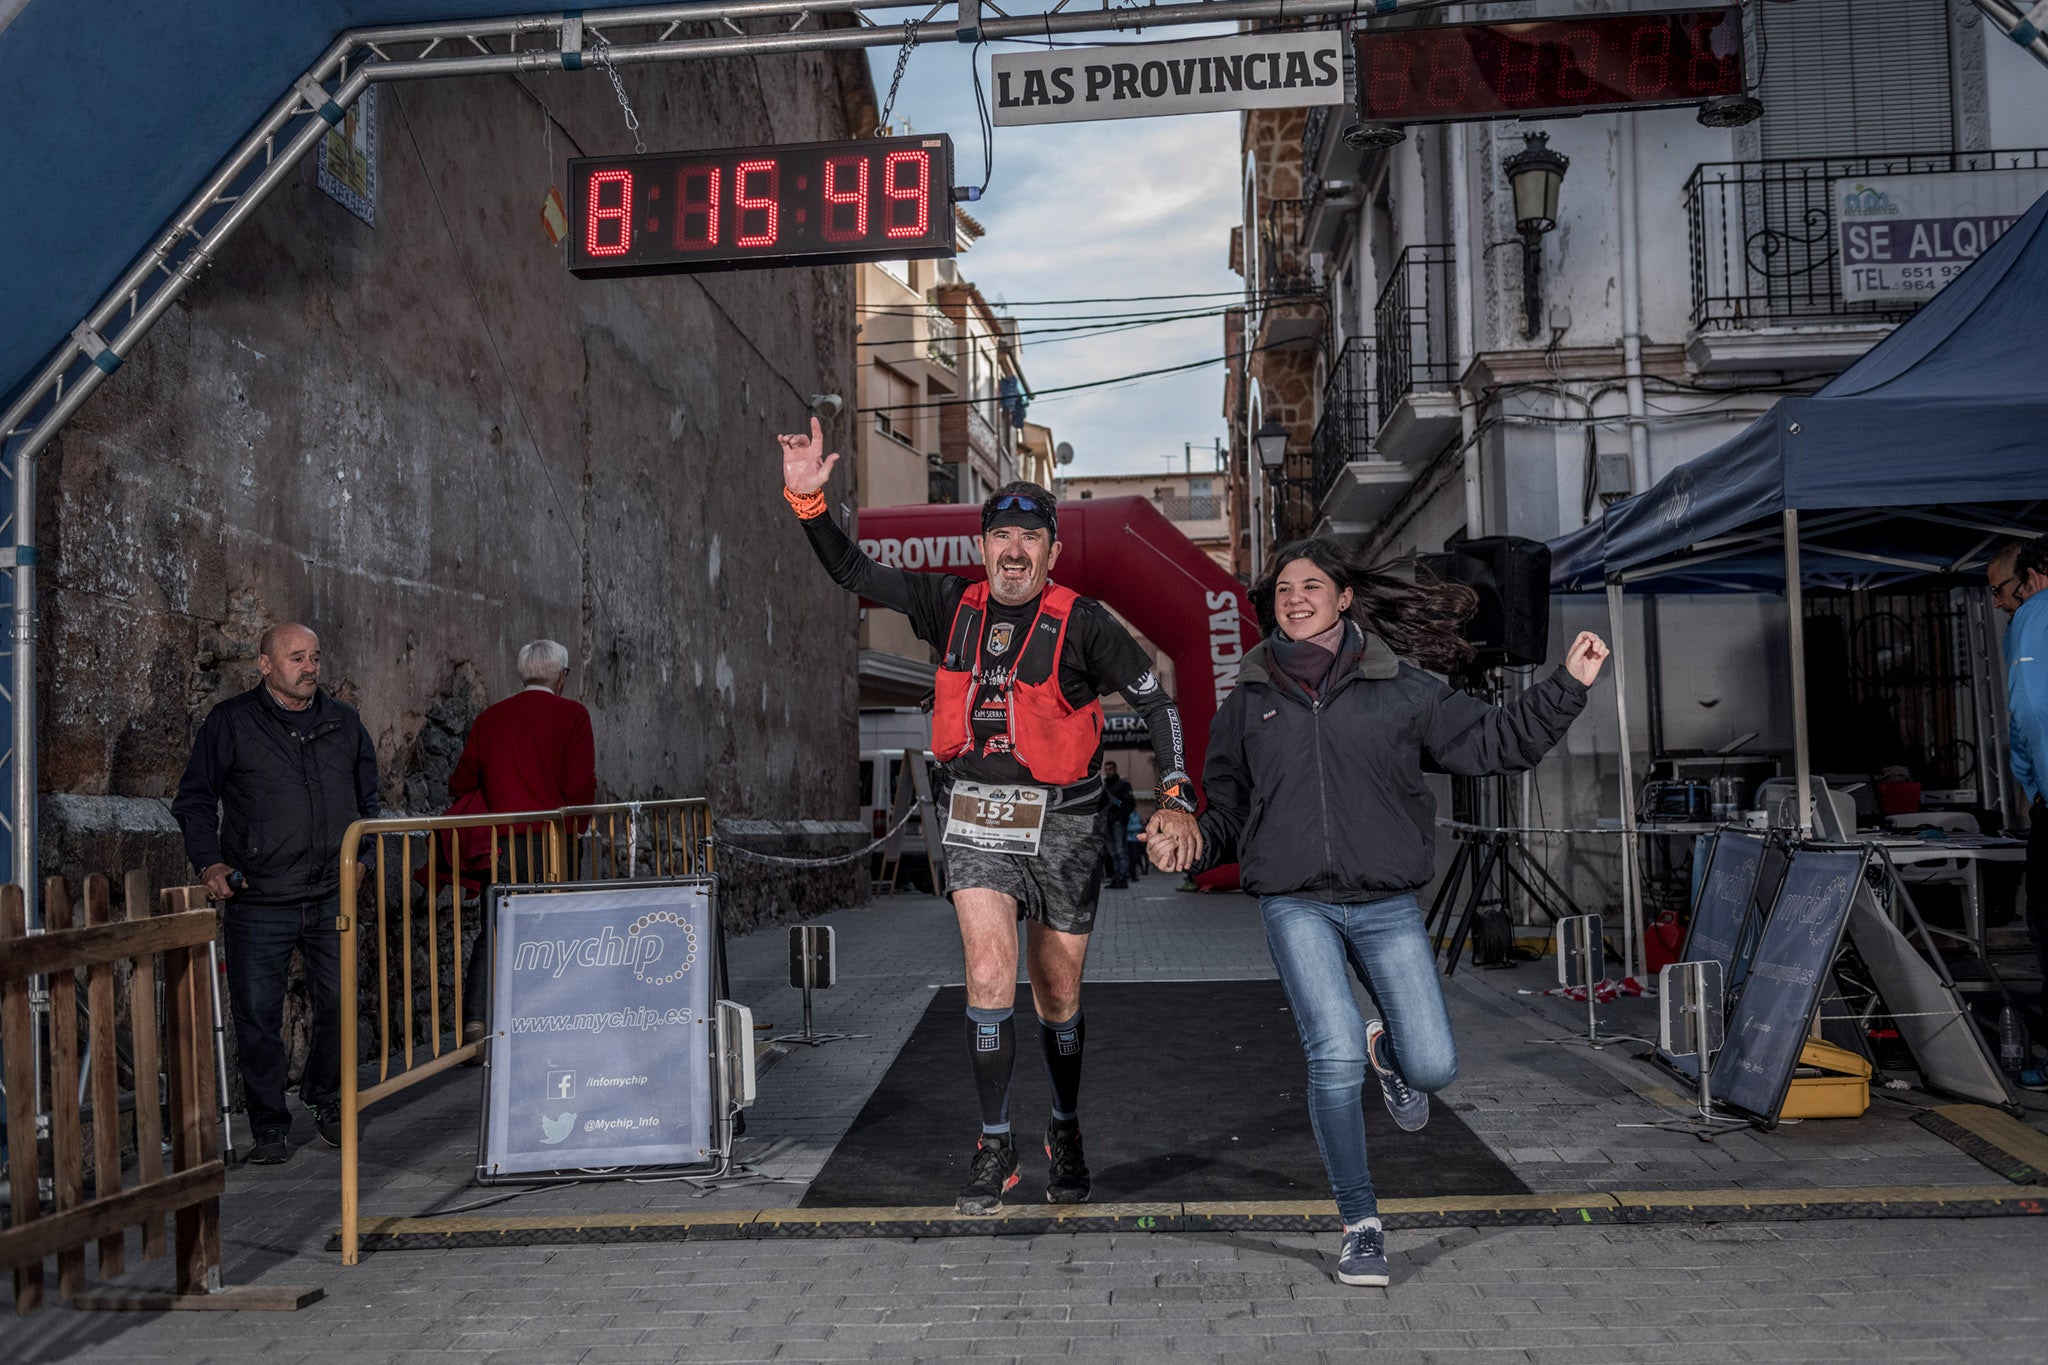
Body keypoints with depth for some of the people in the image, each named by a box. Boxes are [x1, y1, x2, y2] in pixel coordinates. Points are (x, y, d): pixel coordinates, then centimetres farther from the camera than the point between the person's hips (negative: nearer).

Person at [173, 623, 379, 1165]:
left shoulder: (343, 723, 10)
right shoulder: (231, 723, -1)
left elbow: (367, 797, 23)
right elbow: (194, 798, 4)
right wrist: (209, 862, -7)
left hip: (331, 897, 3)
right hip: (258, 902, -3)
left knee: (340, 1005, 5)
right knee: (258, 1017, 2)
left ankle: (325, 1100, 28)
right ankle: (268, 1127, 16)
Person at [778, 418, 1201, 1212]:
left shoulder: (1082, 623, -9)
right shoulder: (953, 605, 1)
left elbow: (1156, 701, -6)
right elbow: (853, 574, 8)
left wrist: (1176, 798, -16)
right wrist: (808, 501, -5)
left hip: (1062, 827, -1)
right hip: (976, 824, 1)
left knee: (1058, 998, 11)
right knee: (989, 976, -13)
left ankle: (1065, 1134, 35)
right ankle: (995, 1146, 4)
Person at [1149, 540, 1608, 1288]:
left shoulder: (1401, 689, 5)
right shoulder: (1250, 701, 10)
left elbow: (1494, 741, 8)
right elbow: (1229, 809, 17)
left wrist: (1567, 686, -2)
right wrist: (1193, 844, -3)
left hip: (1387, 906, 1)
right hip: (1296, 907, 0)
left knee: (1434, 1067, -5)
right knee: (1335, 1056, -16)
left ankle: (1388, 1050, 35)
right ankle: (1359, 1224, 4)